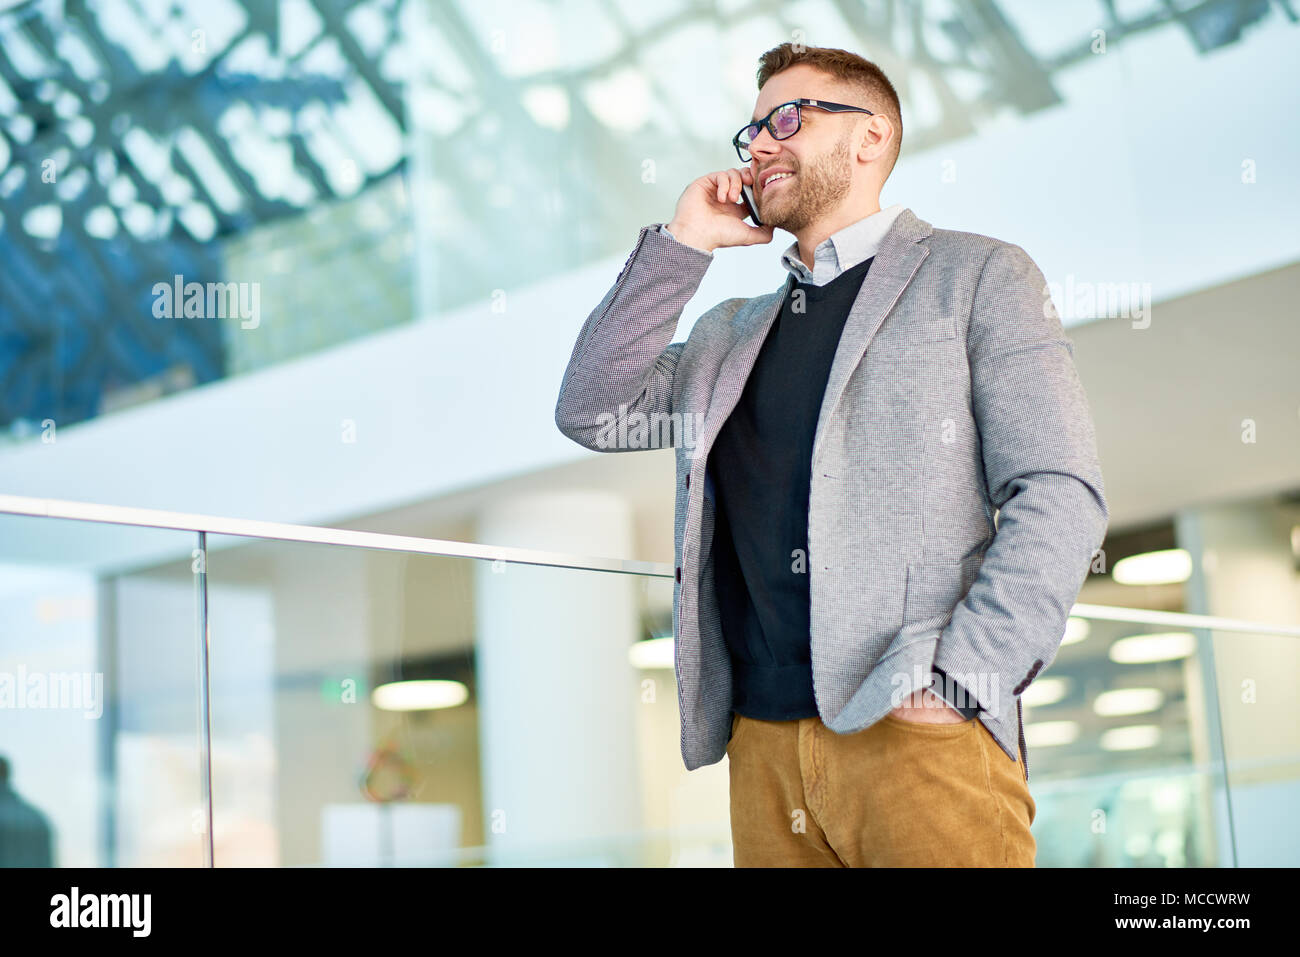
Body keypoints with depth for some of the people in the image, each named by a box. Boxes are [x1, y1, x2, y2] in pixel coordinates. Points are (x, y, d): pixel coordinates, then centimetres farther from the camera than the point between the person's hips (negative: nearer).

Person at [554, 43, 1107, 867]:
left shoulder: (976, 276, 7)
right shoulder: (733, 332, 24)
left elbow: (1059, 495, -4)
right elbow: (595, 414, 12)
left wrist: (955, 679, -15)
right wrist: (678, 247, 10)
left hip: (919, 738, -4)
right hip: (762, 746, 5)